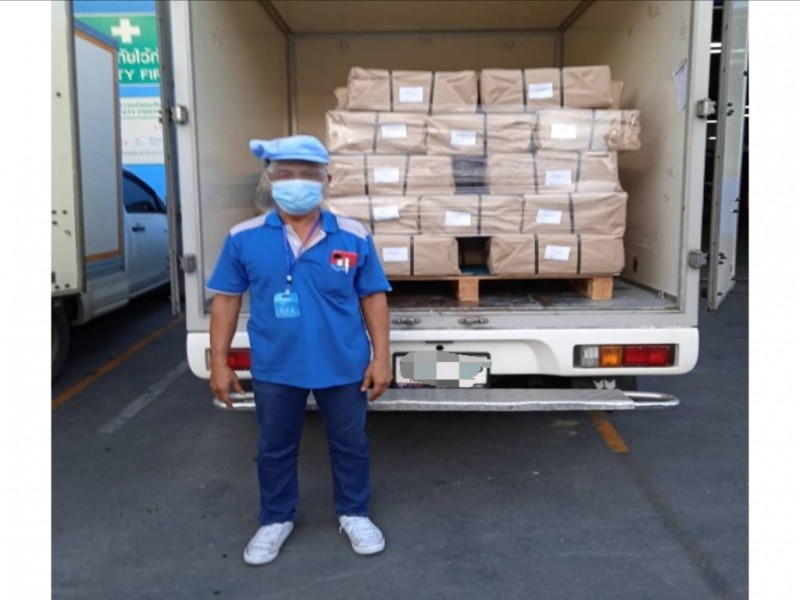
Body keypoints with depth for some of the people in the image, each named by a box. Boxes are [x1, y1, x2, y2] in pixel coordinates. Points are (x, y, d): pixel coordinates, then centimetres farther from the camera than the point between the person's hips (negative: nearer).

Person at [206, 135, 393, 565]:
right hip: (274, 368, 1)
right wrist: (220, 362, 0)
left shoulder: (355, 237, -8)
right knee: (275, 447, 18)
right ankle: (276, 519, 40)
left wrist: (380, 358, -4)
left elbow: (373, 298, -1)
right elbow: (226, 300, 0)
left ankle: (354, 514, 39)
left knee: (350, 444, 16)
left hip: (343, 366, 0)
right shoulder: (244, 239, -7)